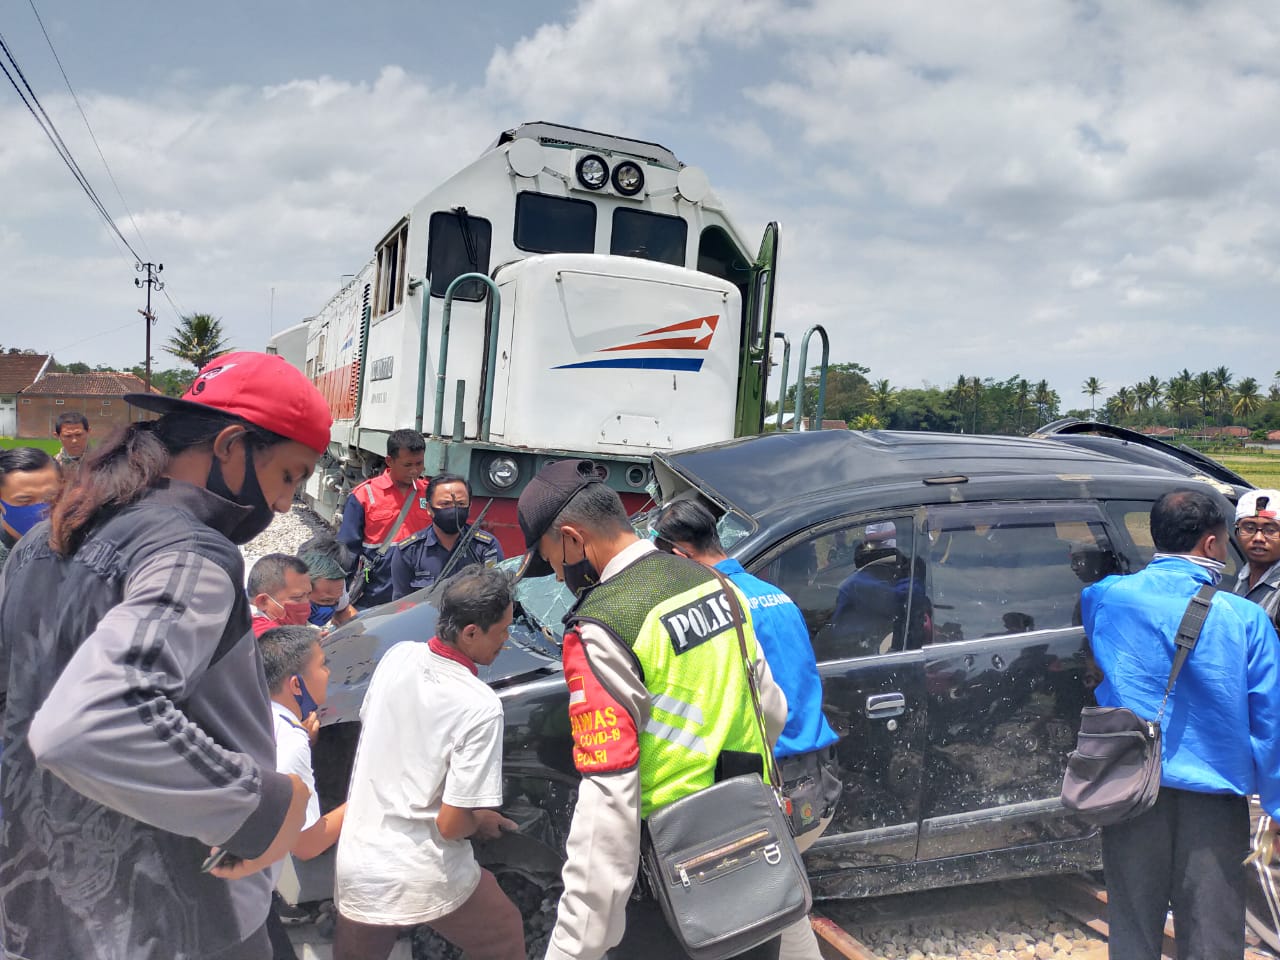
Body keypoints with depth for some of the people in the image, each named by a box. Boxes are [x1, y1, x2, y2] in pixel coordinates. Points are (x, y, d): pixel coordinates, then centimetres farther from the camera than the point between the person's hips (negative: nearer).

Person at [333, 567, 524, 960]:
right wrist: (485, 822, 2)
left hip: (355, 869, 5)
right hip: (427, 880, -4)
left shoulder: (396, 656, -6)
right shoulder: (480, 707, -23)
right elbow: (452, 824, -20)